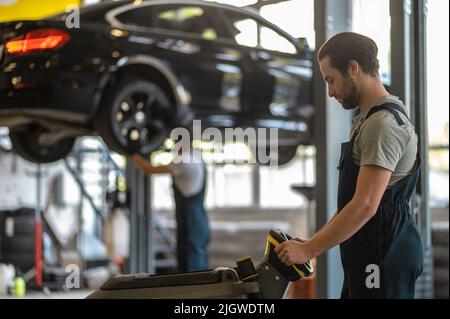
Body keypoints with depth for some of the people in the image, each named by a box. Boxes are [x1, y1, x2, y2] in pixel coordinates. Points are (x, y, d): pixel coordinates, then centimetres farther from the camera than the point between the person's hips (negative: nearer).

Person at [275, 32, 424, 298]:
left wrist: (309, 250, -17)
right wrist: (313, 243, 16)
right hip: (370, 256, 10)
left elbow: (365, 206, -23)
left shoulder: (383, 124, -17)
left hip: (382, 256, -10)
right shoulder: (368, 120, 17)